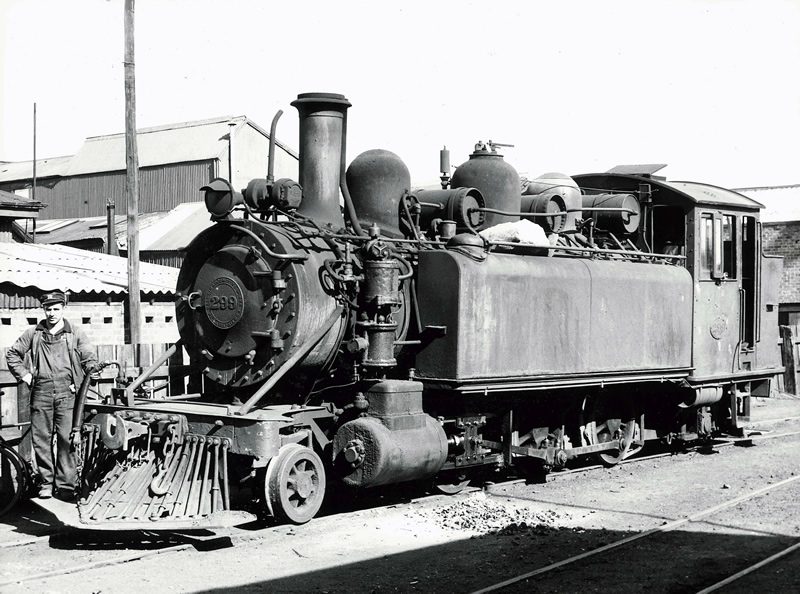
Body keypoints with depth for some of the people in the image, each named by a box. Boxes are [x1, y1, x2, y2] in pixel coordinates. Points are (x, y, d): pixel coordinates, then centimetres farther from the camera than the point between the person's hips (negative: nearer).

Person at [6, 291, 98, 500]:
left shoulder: (75, 334, 10)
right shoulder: (33, 333, 13)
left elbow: (89, 357, 8)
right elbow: (12, 354, 19)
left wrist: (92, 370, -9)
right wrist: (23, 375, 9)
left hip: (66, 391, -2)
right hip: (41, 392, 2)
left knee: (67, 439, -5)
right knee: (41, 439, 3)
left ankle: (65, 484, 1)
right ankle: (46, 482, 13)